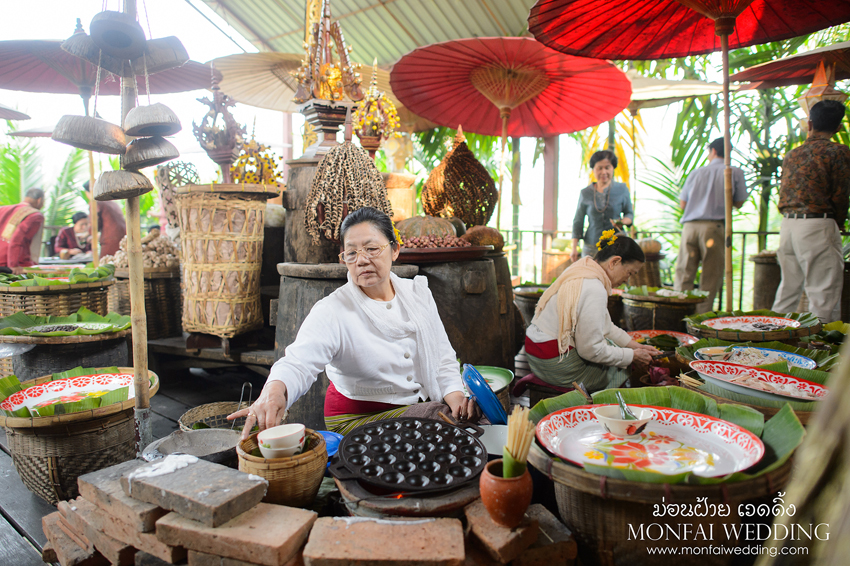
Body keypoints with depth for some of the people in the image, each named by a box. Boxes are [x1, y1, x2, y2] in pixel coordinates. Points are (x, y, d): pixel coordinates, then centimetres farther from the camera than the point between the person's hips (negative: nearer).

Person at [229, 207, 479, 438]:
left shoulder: (418, 292, 3)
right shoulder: (332, 311, -14)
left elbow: (442, 355, 9)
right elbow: (299, 362, -31)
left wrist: (455, 393, -9)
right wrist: (275, 390, -53)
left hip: (419, 407, 6)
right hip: (357, 418, -5)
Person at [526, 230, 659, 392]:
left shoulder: (583, 272, 9)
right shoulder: (594, 289, -23)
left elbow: (605, 326, 20)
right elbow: (591, 350, -20)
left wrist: (634, 345, 15)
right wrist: (632, 355, -7)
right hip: (558, 365, -10)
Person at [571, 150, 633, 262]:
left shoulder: (622, 189, 6)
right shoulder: (585, 193, 7)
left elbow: (630, 214, 14)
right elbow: (578, 221, 11)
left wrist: (622, 221, -11)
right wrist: (574, 248, 4)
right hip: (591, 248, 1)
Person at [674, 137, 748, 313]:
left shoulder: (696, 172, 14)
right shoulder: (735, 173, 9)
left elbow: (682, 203, 14)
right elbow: (738, 203, 13)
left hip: (690, 225, 2)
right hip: (714, 226, -2)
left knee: (683, 273, 2)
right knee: (711, 276, 2)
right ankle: (702, 315, 0)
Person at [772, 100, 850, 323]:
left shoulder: (792, 154, 13)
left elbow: (784, 193, 12)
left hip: (787, 225, 6)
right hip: (818, 226, -6)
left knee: (787, 291, 13)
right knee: (823, 296, -2)